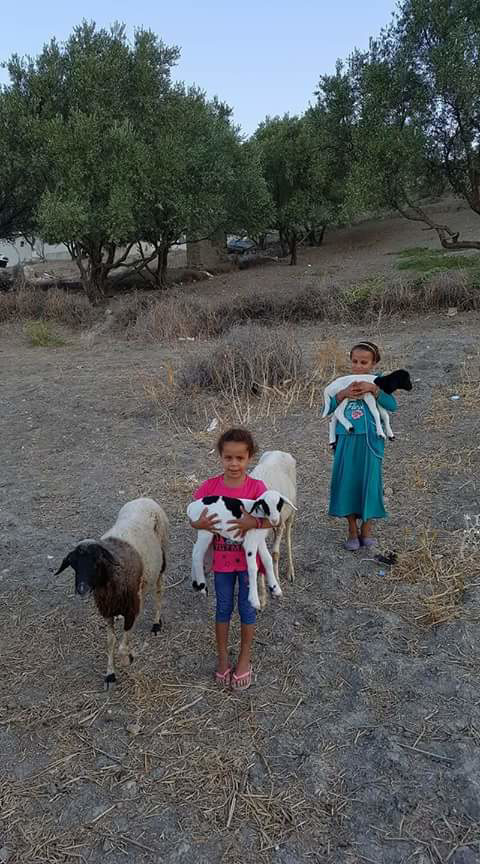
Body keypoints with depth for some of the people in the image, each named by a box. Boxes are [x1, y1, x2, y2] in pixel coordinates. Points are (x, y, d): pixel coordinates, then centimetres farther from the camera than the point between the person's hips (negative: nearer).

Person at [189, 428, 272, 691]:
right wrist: (201, 524, -26)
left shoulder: (257, 487, -16)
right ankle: (222, 656, 35)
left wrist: (253, 523, -35)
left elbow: (272, 520, -17)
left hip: (248, 559, -1)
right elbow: (193, 518, -5)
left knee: (247, 609, 14)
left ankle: (245, 658, 34)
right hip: (221, 559, 1)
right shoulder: (209, 486, -11)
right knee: (223, 608, 17)